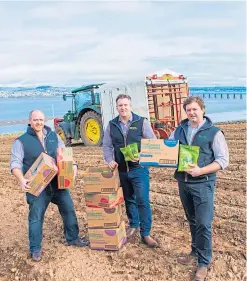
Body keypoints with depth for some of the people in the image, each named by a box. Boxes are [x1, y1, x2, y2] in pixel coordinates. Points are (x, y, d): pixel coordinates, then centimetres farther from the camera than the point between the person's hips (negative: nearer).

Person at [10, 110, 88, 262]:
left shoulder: (54, 136, 8)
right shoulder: (22, 141, -4)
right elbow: (15, 163, -9)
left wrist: (73, 166, -7)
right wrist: (22, 180, -26)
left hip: (58, 182, 4)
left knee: (69, 210, 12)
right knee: (36, 217, 4)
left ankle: (73, 238, 32)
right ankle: (35, 249, 21)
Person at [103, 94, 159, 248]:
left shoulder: (142, 122, -5)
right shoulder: (111, 125, 5)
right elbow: (107, 146, 9)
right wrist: (110, 160, -9)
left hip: (139, 168, -3)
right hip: (121, 170, 4)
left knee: (143, 201, -4)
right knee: (129, 199, 17)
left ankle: (146, 233, 8)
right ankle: (134, 225, 37)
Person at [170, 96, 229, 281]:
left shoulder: (214, 132, -6)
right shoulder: (179, 130, 8)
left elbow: (223, 160, -10)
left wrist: (201, 170, -21)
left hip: (202, 184, -4)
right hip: (183, 182, 5)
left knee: (203, 223, -3)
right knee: (192, 221, 17)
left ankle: (204, 263, 13)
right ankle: (195, 253, 35)